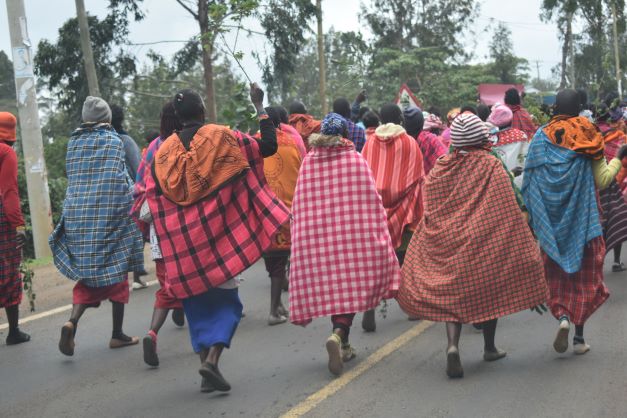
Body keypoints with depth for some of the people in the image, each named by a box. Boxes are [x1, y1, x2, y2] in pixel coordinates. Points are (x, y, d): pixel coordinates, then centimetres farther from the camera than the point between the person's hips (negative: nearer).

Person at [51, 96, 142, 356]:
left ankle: (72, 321, -14)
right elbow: (123, 179, -6)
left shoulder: (73, 143, 9)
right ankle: (117, 334, 12)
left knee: (88, 273, 10)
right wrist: (134, 206, 2)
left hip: (78, 215, 4)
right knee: (116, 271, 7)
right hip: (110, 213, -3)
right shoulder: (113, 141, -2)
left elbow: (72, 178, 12)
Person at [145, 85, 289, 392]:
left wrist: (170, 240, 17)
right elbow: (268, 146, -3)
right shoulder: (220, 137, -6)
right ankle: (212, 359, -15)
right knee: (226, 301, 5)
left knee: (198, 303, 13)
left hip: (183, 240, 3)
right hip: (218, 232, -3)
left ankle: (205, 364, 9)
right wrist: (259, 106, 6)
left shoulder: (164, 152, 3)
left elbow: (154, 199, 5)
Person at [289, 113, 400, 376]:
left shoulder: (309, 161, 4)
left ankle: (343, 346, 19)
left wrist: (302, 236, 13)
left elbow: (299, 204, 5)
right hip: (353, 233, -2)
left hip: (315, 234, 2)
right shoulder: (356, 160, -1)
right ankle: (338, 333, -19)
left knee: (330, 287, 11)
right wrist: (378, 234, 5)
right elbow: (371, 201, -1)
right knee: (350, 285, 4)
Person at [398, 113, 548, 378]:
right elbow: (509, 208, -8)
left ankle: (452, 345, -17)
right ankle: (489, 348, 27)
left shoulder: (442, 167, 1)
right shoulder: (492, 166, -7)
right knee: (489, 288, 15)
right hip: (486, 240, -2)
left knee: (453, 295, 6)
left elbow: (429, 207, 4)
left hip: (448, 242, 2)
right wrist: (524, 243, -3)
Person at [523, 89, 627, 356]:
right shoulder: (588, 137, -4)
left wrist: (533, 217, 4)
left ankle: (562, 316, -13)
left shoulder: (542, 137, -2)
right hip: (583, 219, 0)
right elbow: (602, 180, -5)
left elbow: (530, 181, -6)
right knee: (585, 275, 9)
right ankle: (579, 336, 8)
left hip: (552, 219, 1)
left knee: (557, 275, 12)